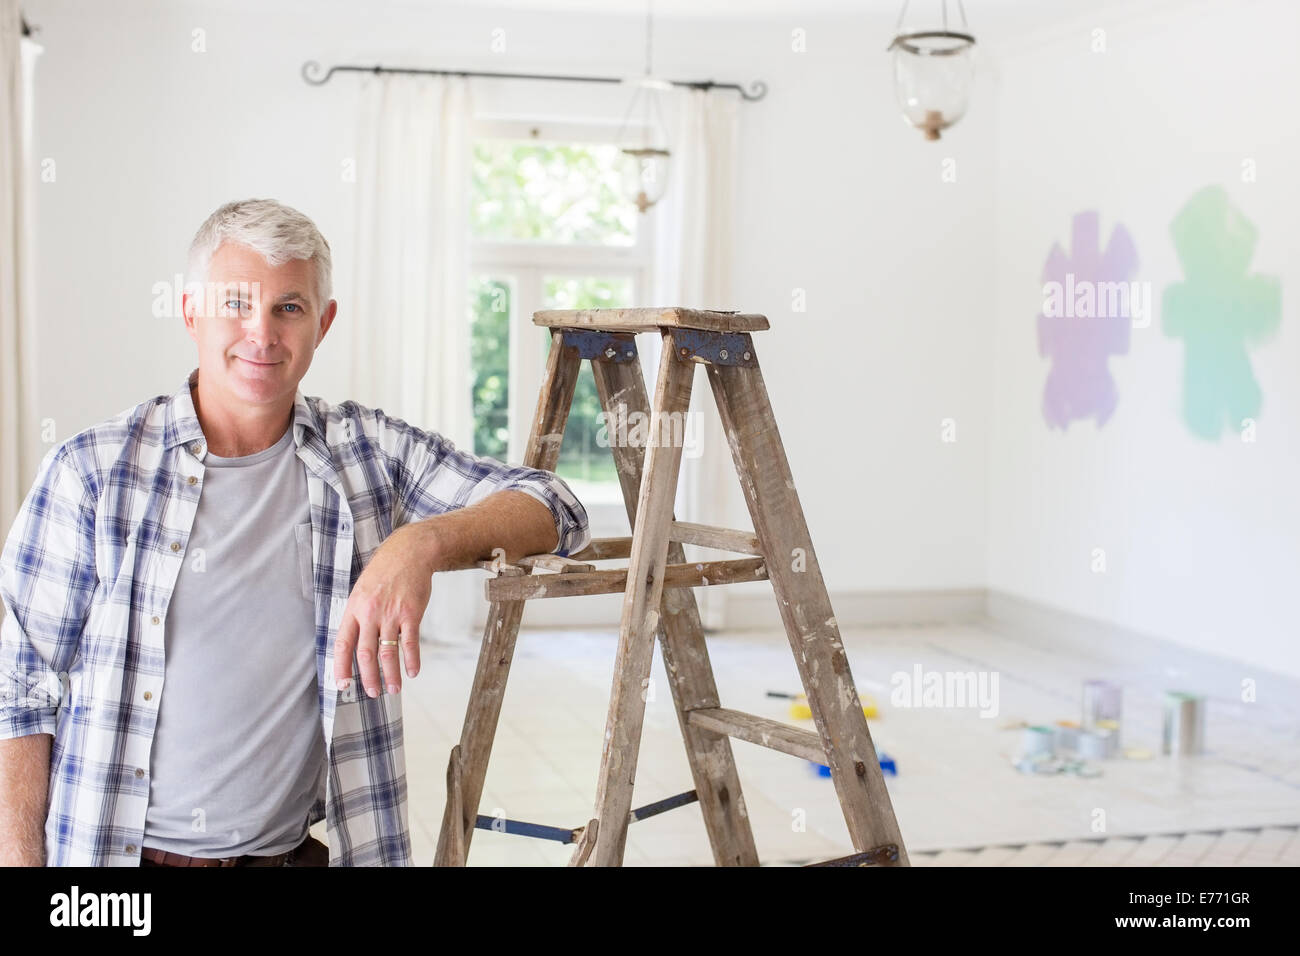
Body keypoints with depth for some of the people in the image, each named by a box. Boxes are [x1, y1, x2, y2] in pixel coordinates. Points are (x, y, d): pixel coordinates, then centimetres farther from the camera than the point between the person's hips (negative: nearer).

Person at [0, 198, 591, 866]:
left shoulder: (370, 452, 2)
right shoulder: (91, 469, -2)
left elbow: (553, 509, -2)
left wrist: (421, 543, -19)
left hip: (291, 853, 1)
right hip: (104, 852, -1)